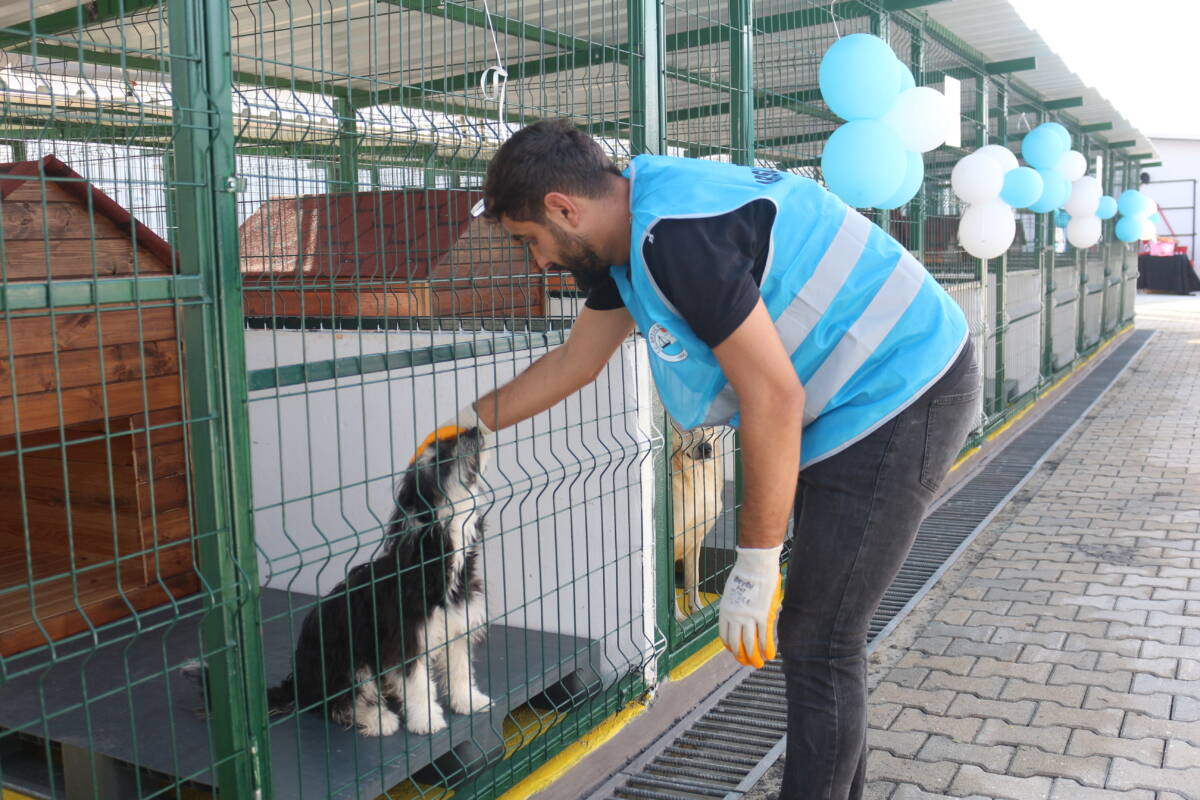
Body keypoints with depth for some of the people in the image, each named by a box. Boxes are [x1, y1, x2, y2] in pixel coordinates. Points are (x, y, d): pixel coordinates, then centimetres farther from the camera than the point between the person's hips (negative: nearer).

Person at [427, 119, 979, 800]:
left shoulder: (676, 232, -25)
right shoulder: (628, 235, 7)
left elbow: (774, 396, -26)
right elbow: (575, 360, 22)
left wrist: (755, 568, -18)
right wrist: (474, 422, 30)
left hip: (902, 398, -10)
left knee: (816, 645, -5)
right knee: (827, 634, 17)